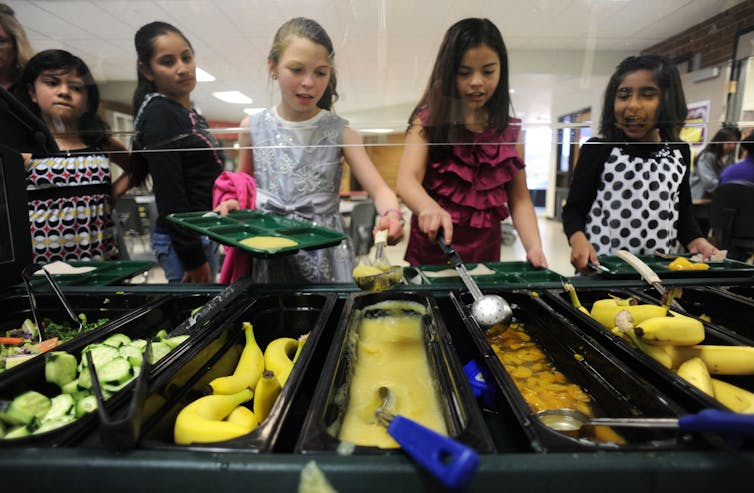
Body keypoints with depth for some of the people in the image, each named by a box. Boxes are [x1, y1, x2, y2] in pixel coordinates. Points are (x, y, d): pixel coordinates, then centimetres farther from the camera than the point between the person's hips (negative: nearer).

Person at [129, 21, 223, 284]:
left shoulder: (191, 115, 13)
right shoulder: (158, 114, -12)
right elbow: (170, 196, -19)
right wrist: (194, 259, -18)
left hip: (202, 233, 9)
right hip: (184, 241, -8)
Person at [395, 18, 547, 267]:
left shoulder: (510, 131, 4)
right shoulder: (429, 121, -5)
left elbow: (519, 199, 2)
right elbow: (407, 179, -19)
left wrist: (534, 247, -14)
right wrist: (429, 208, -40)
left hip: (485, 254, 3)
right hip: (431, 250, -2)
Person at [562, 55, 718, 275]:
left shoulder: (679, 152, 7)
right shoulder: (597, 150, -7)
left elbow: (682, 211, 16)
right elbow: (574, 209, -6)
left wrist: (695, 240, -2)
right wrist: (578, 239, -25)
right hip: (601, 268, -4)